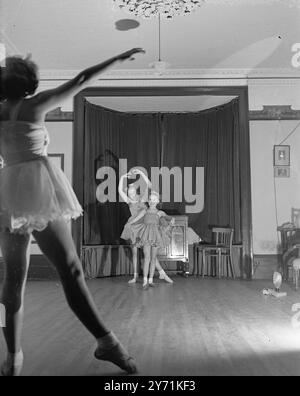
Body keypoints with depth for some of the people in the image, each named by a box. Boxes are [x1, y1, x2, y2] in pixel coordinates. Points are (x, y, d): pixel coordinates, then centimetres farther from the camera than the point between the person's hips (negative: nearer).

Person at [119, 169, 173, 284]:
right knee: (134, 252, 9)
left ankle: (162, 273, 5)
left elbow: (149, 185, -13)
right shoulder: (129, 201, 5)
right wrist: (122, 178, -7)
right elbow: (120, 191, -2)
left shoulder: (142, 198, -2)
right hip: (133, 228, 3)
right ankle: (135, 276, 18)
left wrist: (140, 172, -17)